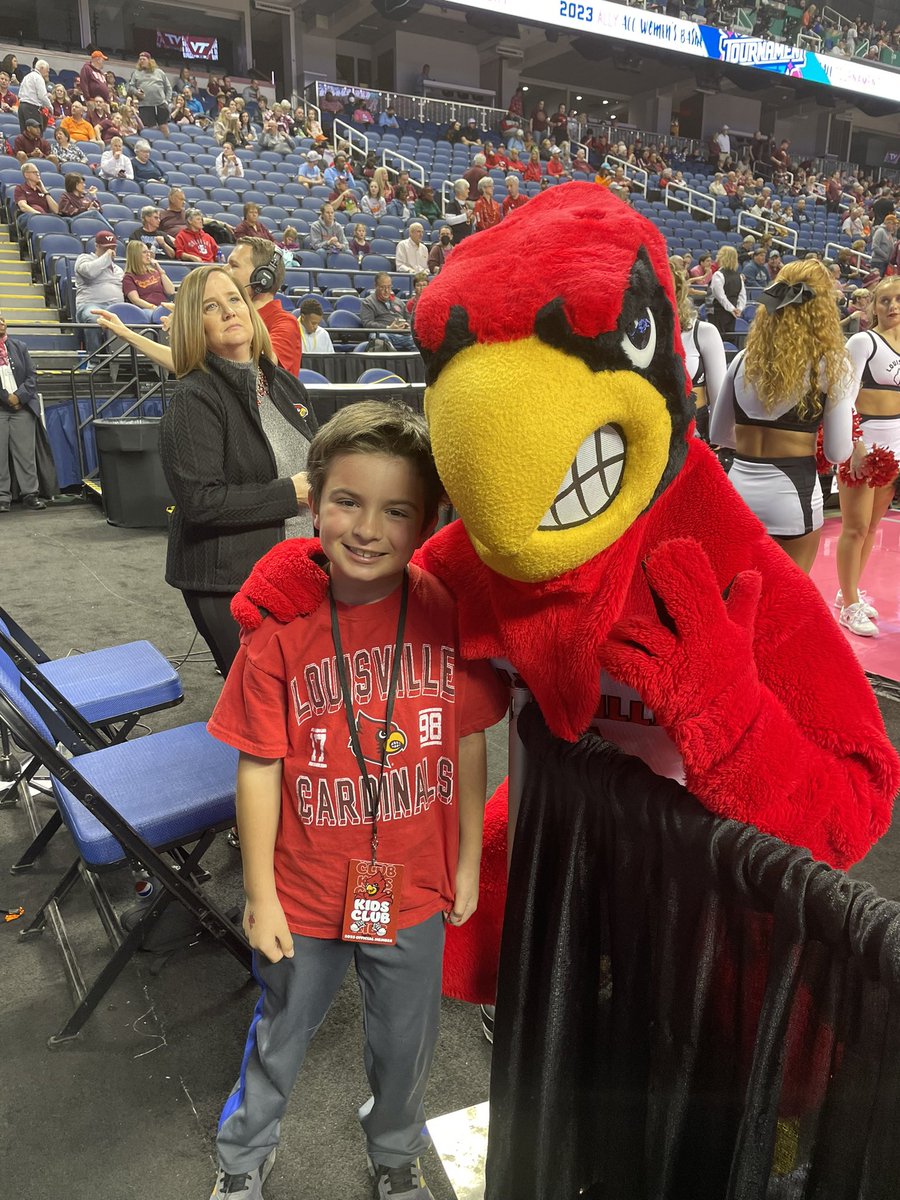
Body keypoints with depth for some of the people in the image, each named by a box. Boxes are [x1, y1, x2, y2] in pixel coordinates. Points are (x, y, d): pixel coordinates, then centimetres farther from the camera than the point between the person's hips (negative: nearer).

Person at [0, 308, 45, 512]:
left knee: (26, 453, 1)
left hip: (23, 408, 2)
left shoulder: (19, 346, 10)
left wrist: (20, 396, -7)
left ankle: (30, 494, 4)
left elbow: (32, 376, 7)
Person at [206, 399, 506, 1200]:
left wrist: (469, 863, 3)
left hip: (416, 888, 1)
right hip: (307, 891, -1)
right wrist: (260, 895, -6)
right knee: (281, 1034, 25)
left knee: (408, 1038, 26)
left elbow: (469, 746, -4)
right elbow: (259, 769, -12)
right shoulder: (282, 623, -19)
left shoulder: (448, 611, -15)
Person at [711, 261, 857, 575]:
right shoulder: (833, 365, -7)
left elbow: (718, 435, 12)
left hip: (738, 488, 4)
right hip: (793, 493, -3)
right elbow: (838, 452, -6)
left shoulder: (744, 360, 4)